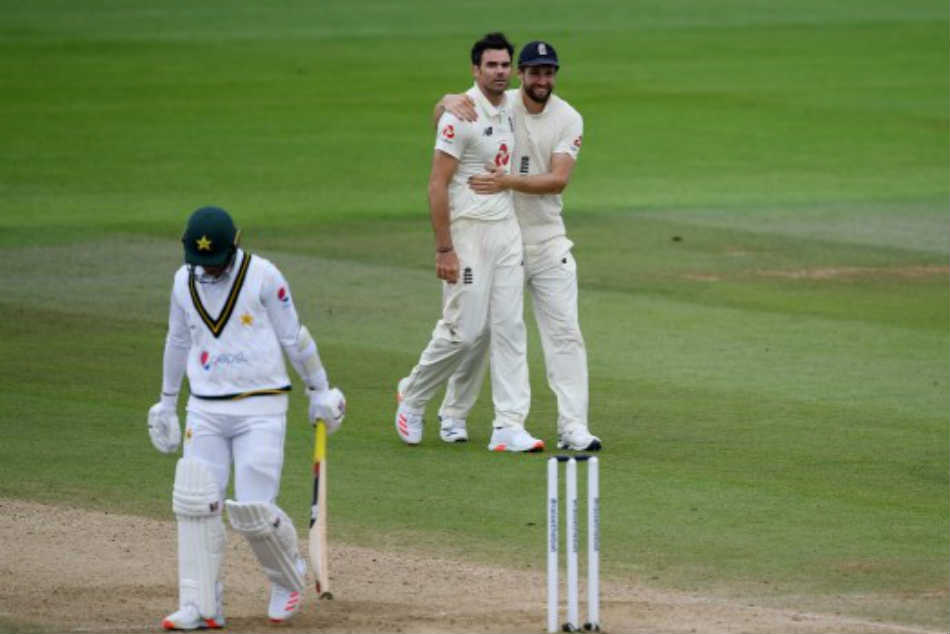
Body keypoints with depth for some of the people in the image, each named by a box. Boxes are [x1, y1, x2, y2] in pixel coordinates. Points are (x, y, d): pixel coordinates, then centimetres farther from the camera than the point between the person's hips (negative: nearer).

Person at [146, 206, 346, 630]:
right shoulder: (184, 281, 7)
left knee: (253, 511, -10)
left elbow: (293, 337, 1)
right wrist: (166, 402, 27)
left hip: (260, 411, -4)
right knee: (195, 506, -7)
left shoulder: (263, 277, -7)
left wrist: (320, 391, 6)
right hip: (205, 411, 4)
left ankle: (288, 579, 19)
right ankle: (200, 607, -3)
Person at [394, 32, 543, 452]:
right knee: (465, 330, -6)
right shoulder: (462, 114, -14)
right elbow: (437, 184, -15)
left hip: (506, 228, 7)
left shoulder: (509, 109, 10)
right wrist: (444, 250, -19)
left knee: (509, 327, 1)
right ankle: (412, 397, 17)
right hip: (468, 229, -7)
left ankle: (509, 426, -1)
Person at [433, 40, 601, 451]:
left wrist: (506, 182, -29)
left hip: (547, 239, 1)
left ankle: (573, 427, -8)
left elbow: (558, 180, -14)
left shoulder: (568, 119, -3)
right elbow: (440, 115, -5)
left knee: (565, 332, -6)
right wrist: (449, 101, -30)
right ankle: (453, 415, 25)